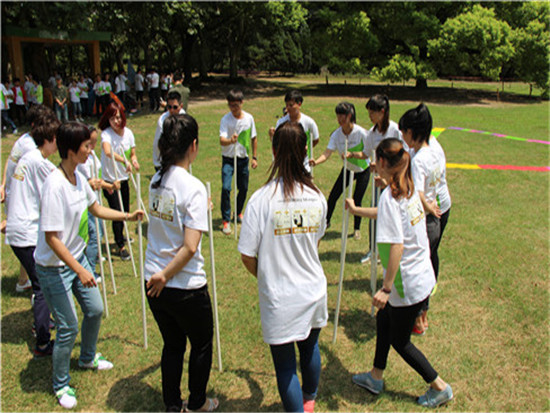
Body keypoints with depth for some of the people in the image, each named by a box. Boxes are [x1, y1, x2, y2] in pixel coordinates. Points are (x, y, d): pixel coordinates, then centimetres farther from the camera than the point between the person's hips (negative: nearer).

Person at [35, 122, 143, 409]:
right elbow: (51, 238, -27)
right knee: (68, 327, 1)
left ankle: (88, 357, 47)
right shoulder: (55, 186, -28)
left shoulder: (78, 178, -2)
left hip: (77, 257, 8)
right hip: (54, 267, -8)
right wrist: (80, 271, -27)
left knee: (95, 310, 19)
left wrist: (127, 216, 14)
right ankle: (61, 384, 25)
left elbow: (96, 208, 18)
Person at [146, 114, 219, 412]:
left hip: (154, 284, 6)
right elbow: (189, 247, -25)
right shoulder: (193, 188, -20)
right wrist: (165, 276, -13)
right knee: (201, 345, 19)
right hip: (186, 287, -6)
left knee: (172, 345, 23)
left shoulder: (156, 181, -1)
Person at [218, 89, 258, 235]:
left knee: (243, 188, 12)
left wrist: (254, 157, 8)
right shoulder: (226, 119, -13)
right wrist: (230, 141, -46)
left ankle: (238, 213, 38)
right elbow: (222, 140, -24)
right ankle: (226, 220, -3)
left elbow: (253, 139, 9)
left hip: (243, 159, 4)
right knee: (226, 188, -16)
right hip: (228, 159, -3)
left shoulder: (249, 118, -2)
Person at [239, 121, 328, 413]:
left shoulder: (262, 198, -19)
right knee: (309, 347, 28)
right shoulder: (317, 197, -7)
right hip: (314, 292, 5)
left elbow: (247, 257, -14)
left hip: (279, 299, -5)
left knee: (285, 365, 11)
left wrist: (264, 276, 6)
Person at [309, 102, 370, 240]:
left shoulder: (361, 132, -27)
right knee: (333, 196, -1)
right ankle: (326, 221, 22)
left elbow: (367, 154, -24)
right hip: (348, 170, 4)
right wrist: (316, 161, -46)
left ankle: (357, 229, 18)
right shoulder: (336, 134, -17)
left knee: (357, 200, -5)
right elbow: (327, 153, -27)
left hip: (363, 171, -3)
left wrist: (352, 154, -40)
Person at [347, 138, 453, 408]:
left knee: (399, 340, 11)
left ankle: (440, 387, 26)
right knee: (384, 319, 22)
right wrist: (356, 210, 35)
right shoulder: (409, 188, 3)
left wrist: (386, 288, -23)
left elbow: (397, 246, -28)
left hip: (408, 283, -9)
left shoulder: (390, 196, -24)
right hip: (422, 275, 9)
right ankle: (375, 377, 38)